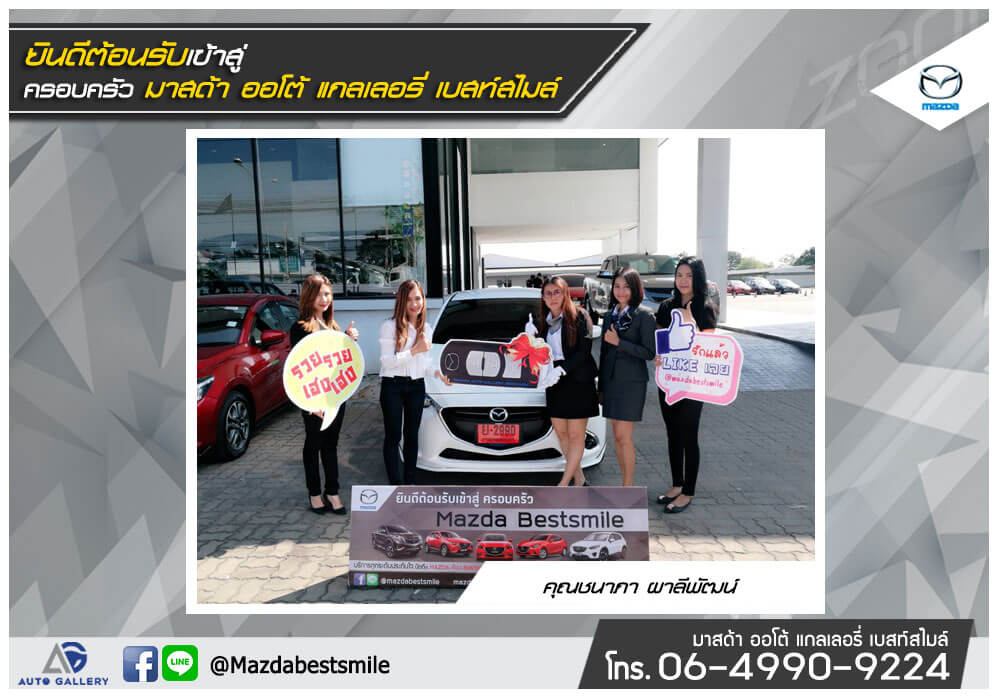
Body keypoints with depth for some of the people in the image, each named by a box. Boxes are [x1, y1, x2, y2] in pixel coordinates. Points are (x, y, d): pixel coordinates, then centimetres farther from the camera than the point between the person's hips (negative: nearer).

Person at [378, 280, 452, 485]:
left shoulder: (426, 329, 10)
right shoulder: (389, 327, -9)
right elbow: (385, 361, -15)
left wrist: (439, 373, -5)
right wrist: (414, 351, -20)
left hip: (416, 386, 5)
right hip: (393, 386, -5)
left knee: (411, 435, 13)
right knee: (393, 436, 1)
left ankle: (410, 480, 22)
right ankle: (396, 483, 6)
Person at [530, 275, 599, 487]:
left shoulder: (578, 318, -7)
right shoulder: (545, 321, 11)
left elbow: (584, 351, -14)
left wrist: (563, 369, -24)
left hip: (577, 381, -6)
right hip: (554, 382, 7)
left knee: (576, 435, -2)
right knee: (561, 433, 11)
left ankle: (564, 484, 2)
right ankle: (579, 478, 25)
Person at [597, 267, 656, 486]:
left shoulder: (644, 315, -6)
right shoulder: (609, 315, 13)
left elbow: (649, 353, -10)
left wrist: (619, 343, -18)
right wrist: (600, 386, 18)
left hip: (631, 381, -6)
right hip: (610, 379, 6)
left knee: (624, 437, -7)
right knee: (617, 437, 9)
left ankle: (628, 488, 2)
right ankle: (626, 483, 18)